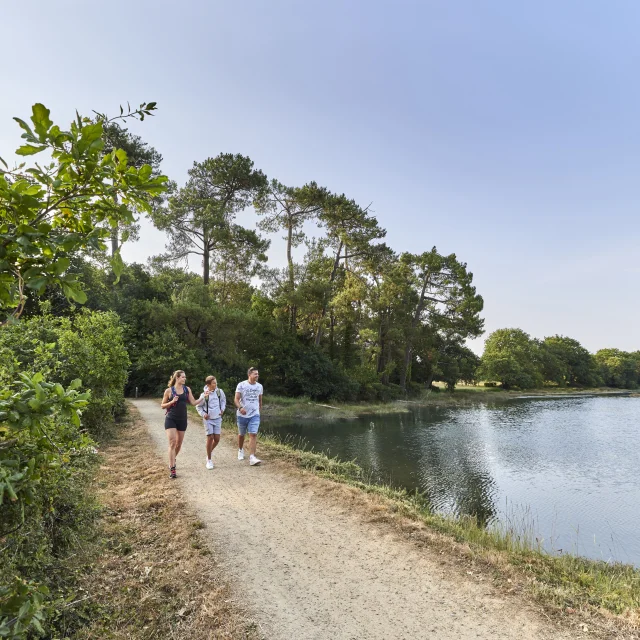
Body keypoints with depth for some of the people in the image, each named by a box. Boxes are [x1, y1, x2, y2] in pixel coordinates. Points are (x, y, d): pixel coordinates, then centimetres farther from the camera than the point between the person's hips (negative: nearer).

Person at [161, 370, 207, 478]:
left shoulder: (187, 389, 2)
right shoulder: (169, 390, -7)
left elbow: (193, 403, 1)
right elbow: (162, 405, -1)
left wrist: (203, 397, -11)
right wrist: (172, 402, -18)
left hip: (182, 420, 4)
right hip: (171, 419, -4)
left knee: (179, 443, 14)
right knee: (172, 442, -12)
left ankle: (172, 460, 41)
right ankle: (172, 469, -7)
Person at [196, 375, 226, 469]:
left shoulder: (220, 392, -5)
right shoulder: (204, 395, -12)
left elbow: (223, 400, 16)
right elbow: (198, 407, 2)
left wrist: (222, 409, 4)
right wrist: (203, 414, -12)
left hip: (217, 418, 3)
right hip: (208, 419, -3)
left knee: (217, 439, 1)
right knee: (210, 438, -7)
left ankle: (210, 452, 32)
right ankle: (209, 460, 8)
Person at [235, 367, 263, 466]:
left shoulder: (259, 386, 4)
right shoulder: (241, 385, -8)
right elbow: (236, 399, -11)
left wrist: (260, 409, 22)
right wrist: (240, 408, -27)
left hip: (255, 415, 1)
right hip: (242, 415, -1)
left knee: (253, 435, -13)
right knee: (241, 434, 16)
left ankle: (252, 457, -15)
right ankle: (240, 450, 42)